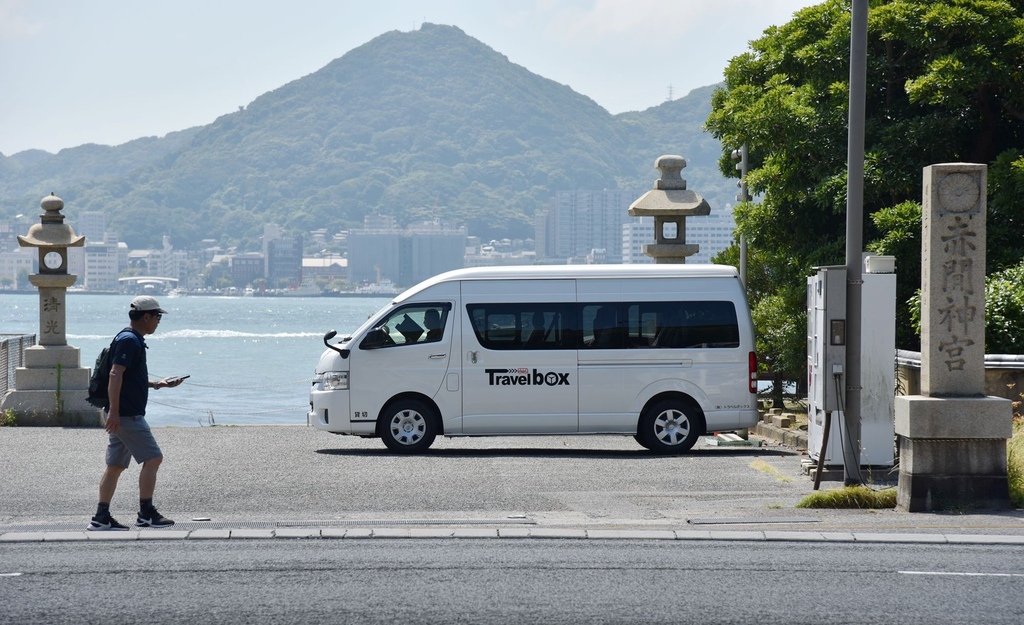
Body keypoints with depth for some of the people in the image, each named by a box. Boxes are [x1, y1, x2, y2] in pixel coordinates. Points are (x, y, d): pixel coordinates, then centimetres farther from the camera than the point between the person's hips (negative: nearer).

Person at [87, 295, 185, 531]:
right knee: (153, 458, -6)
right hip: (127, 415, -10)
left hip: (121, 415, 10)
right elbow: (115, 375, -22)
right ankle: (146, 513, -3)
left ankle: (101, 517, 9)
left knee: (116, 465, 9)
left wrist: (159, 384, 27)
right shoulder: (129, 340, -14)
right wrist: (114, 411, -26)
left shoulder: (134, 340, 19)